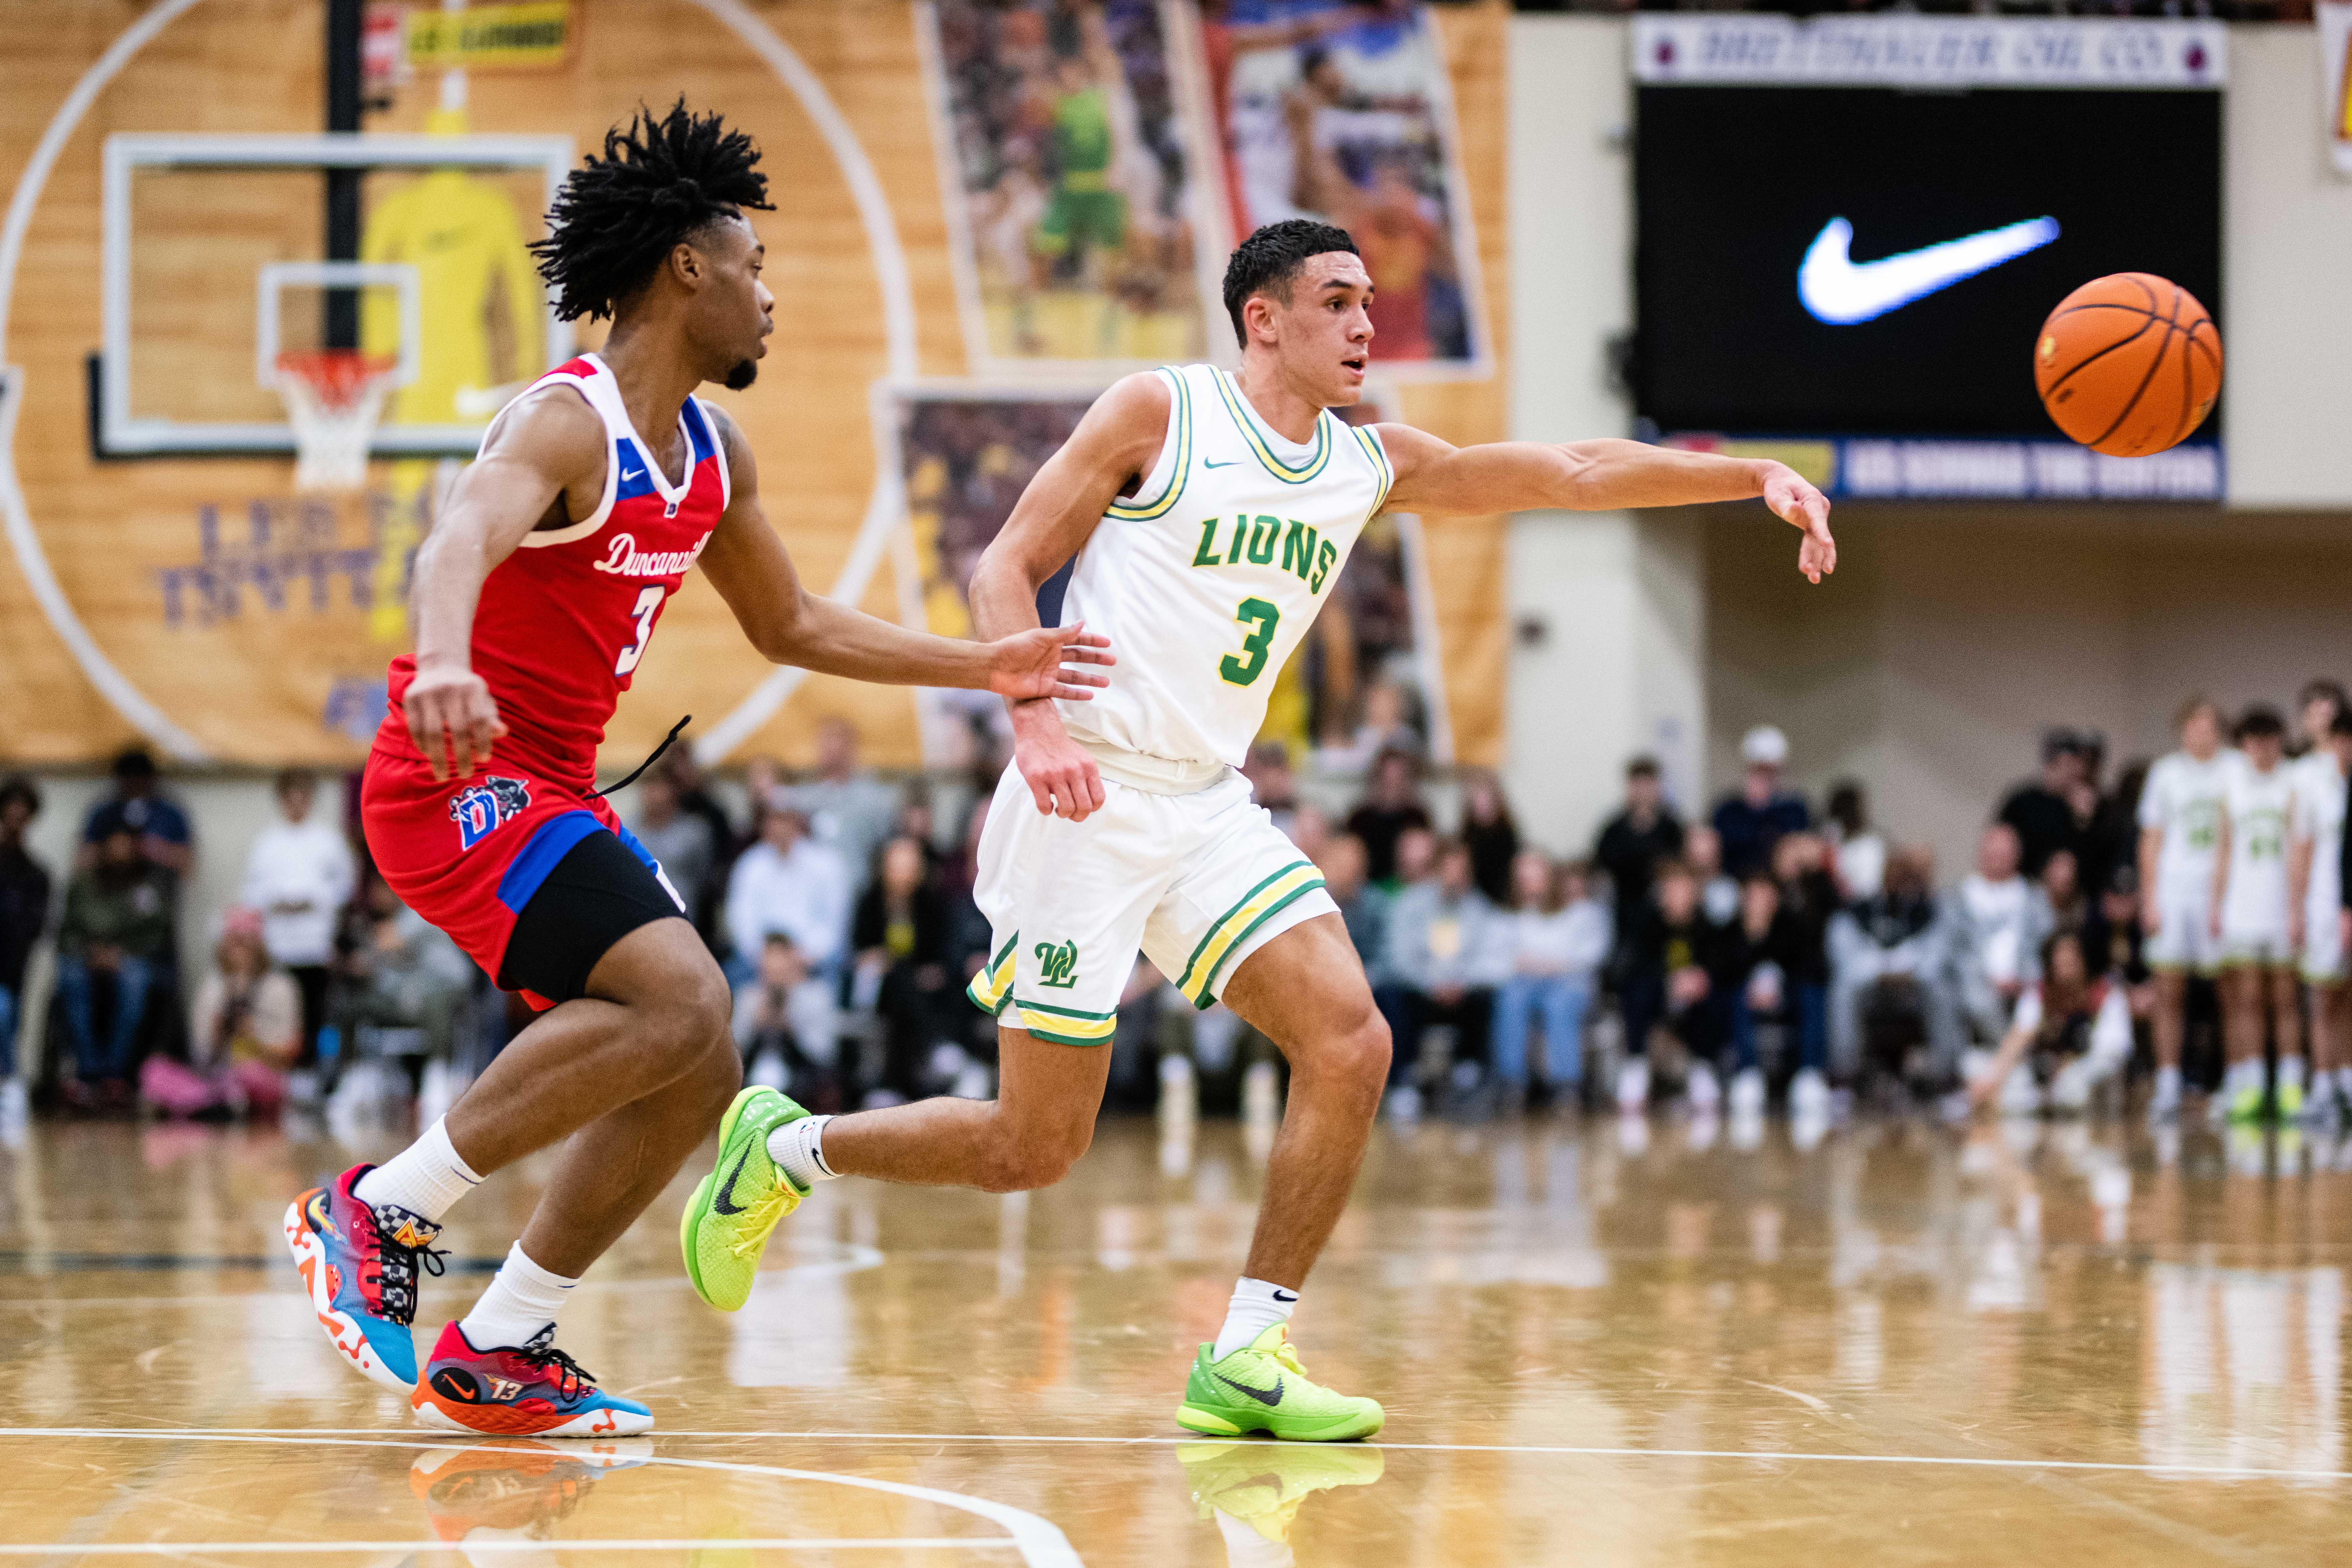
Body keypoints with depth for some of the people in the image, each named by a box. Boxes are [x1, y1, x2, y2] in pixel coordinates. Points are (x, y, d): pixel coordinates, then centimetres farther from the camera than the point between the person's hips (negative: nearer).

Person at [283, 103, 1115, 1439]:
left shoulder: (715, 457, 12)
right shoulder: (567, 425, -18)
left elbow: (791, 626, 27)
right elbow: (462, 539, -39)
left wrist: (981, 668, 20)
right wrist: (444, 664, -62)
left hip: (555, 796, 10)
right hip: (462, 783, -10)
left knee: (695, 1080, 5)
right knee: (681, 1003, -26)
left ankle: (498, 1358, 12)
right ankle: (381, 1214, -17)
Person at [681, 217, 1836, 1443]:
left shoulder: (1371, 463, 12)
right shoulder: (1161, 412, -4)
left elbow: (1572, 471, 10)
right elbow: (1004, 570, -5)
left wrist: (1757, 478, 1)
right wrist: (1037, 722, -21)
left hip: (1208, 808, 6)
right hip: (1085, 798, -6)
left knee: (1350, 1044, -13)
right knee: (1035, 1147, -5)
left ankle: (1244, 1360, -6)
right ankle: (783, 1148, 20)